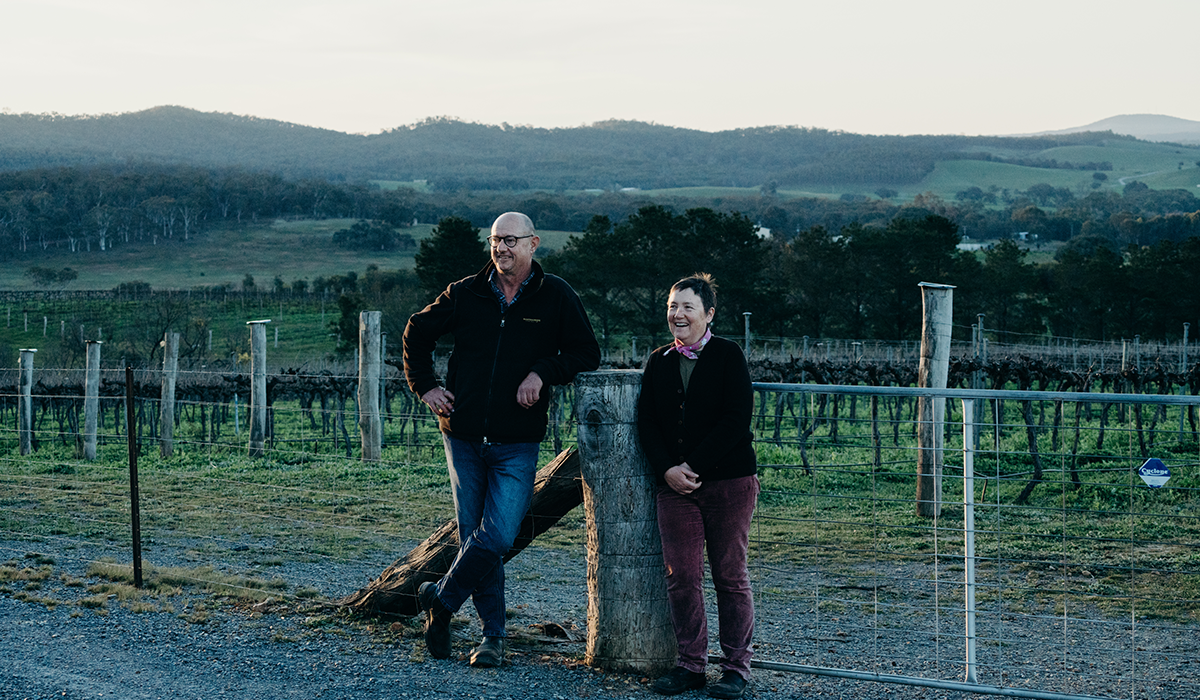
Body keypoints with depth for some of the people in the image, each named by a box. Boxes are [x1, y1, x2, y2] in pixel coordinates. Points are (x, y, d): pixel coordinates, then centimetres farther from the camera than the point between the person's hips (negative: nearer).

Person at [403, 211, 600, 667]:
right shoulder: (465, 294, 4)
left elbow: (587, 354, 3)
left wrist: (543, 372, -12)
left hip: (517, 443, -2)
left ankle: (440, 600, 10)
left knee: (497, 537, -12)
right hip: (464, 436, 2)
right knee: (474, 537, 5)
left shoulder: (556, 297, 1)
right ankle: (493, 635, 14)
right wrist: (425, 386, 8)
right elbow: (417, 332, 18)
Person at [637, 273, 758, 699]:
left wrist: (694, 466, -13)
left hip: (728, 480, -4)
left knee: (730, 575, 1)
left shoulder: (727, 356, -2)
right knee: (681, 575, 0)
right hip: (675, 484, 4)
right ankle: (690, 665, 9)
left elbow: (736, 419, -10)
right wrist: (667, 469, -8)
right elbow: (647, 422, 8)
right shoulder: (659, 362, 12)